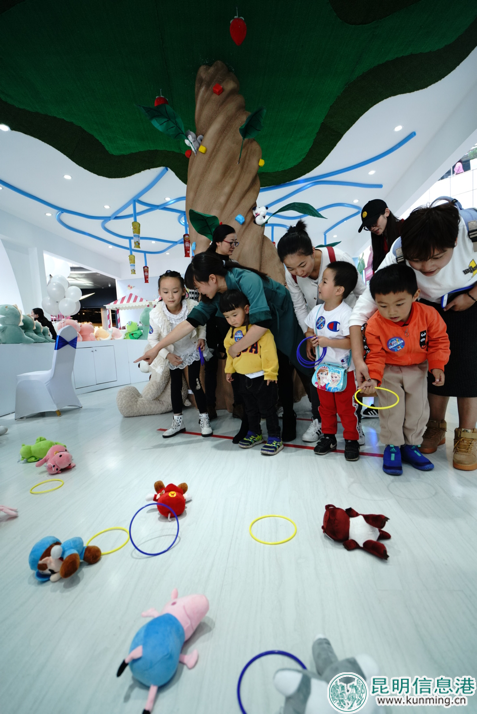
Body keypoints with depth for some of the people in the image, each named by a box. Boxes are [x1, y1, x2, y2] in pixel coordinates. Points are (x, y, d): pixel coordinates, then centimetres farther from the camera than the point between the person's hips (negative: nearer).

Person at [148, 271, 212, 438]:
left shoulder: (193, 306, -27)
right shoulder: (156, 314, -27)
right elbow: (153, 339, -14)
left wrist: (201, 338, -20)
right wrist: (167, 355, -22)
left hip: (192, 350, -1)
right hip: (173, 355, 2)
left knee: (195, 384, -3)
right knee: (175, 386, 13)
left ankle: (204, 418, 17)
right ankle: (177, 422, 29)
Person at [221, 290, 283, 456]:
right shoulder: (232, 332, 4)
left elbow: (269, 350, -20)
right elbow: (229, 351, 17)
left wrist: (270, 372, -18)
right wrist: (229, 370, 21)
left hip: (261, 377, -7)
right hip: (243, 378, 7)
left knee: (267, 409, 4)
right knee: (250, 409, 21)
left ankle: (275, 438, 18)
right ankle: (254, 434, 39)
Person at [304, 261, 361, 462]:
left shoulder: (346, 314, -20)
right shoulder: (316, 310, -1)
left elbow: (352, 341, -23)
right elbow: (309, 331, 10)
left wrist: (327, 341, -28)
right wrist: (312, 339, -10)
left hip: (343, 370, -6)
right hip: (322, 368, 6)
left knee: (346, 407, 8)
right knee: (325, 405, 18)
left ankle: (351, 440, 27)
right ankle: (328, 436, 35)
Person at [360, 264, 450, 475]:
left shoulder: (428, 315, -20)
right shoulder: (375, 325, -27)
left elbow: (439, 340, -3)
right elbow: (375, 355, -17)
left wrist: (437, 366, -9)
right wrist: (373, 378, -29)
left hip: (417, 369, 3)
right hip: (389, 370, -3)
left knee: (418, 408, 6)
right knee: (391, 408, -5)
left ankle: (411, 446, 26)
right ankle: (392, 446, 16)